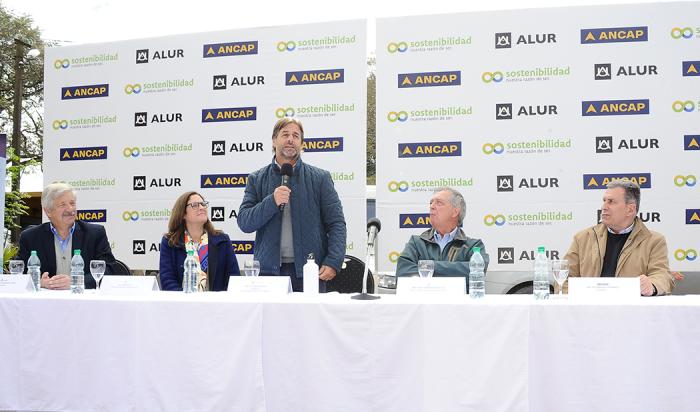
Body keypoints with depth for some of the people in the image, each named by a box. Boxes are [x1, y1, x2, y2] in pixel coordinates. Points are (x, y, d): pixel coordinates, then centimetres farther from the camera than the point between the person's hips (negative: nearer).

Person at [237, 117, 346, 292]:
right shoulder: (256, 179, 9)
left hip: (309, 271, 0)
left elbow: (336, 223, 2)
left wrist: (333, 262, -10)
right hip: (269, 270, 1)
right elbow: (244, 222, 2)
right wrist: (272, 202, -14)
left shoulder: (320, 178, 6)